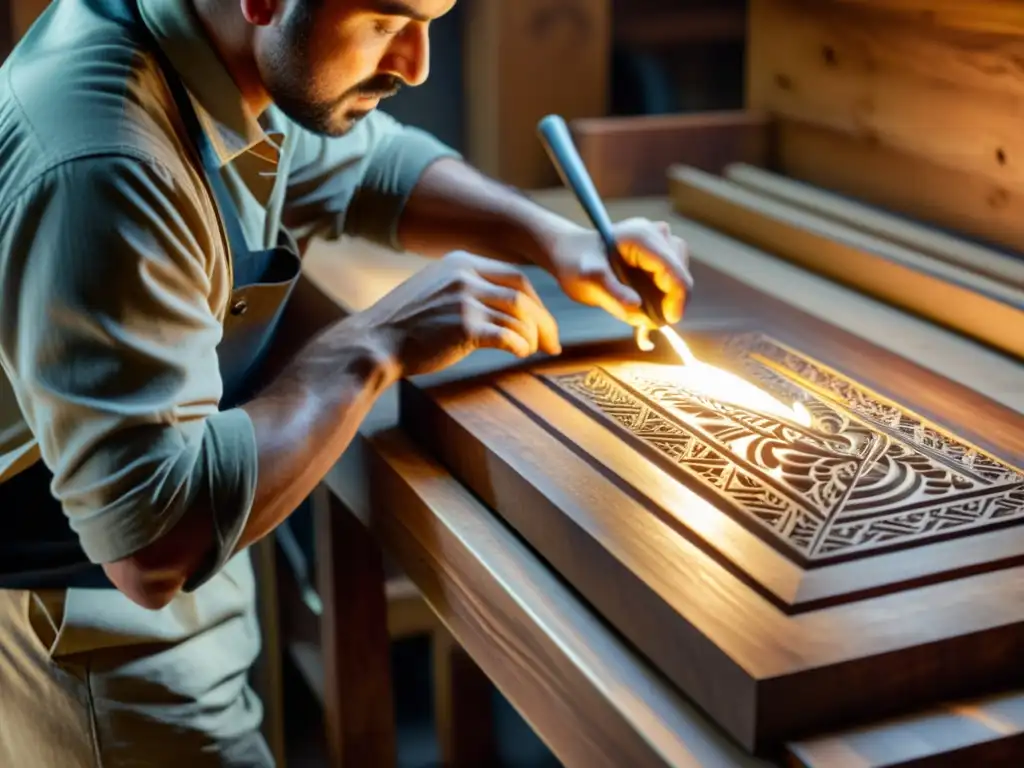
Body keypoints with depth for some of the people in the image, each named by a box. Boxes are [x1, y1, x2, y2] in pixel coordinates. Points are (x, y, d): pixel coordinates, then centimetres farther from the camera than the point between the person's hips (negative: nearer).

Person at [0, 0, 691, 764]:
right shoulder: (102, 168, -35)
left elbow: (375, 163, 12)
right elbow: (150, 541, -37)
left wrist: (559, 240, -5)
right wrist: (375, 348, -29)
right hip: (76, 620, -8)